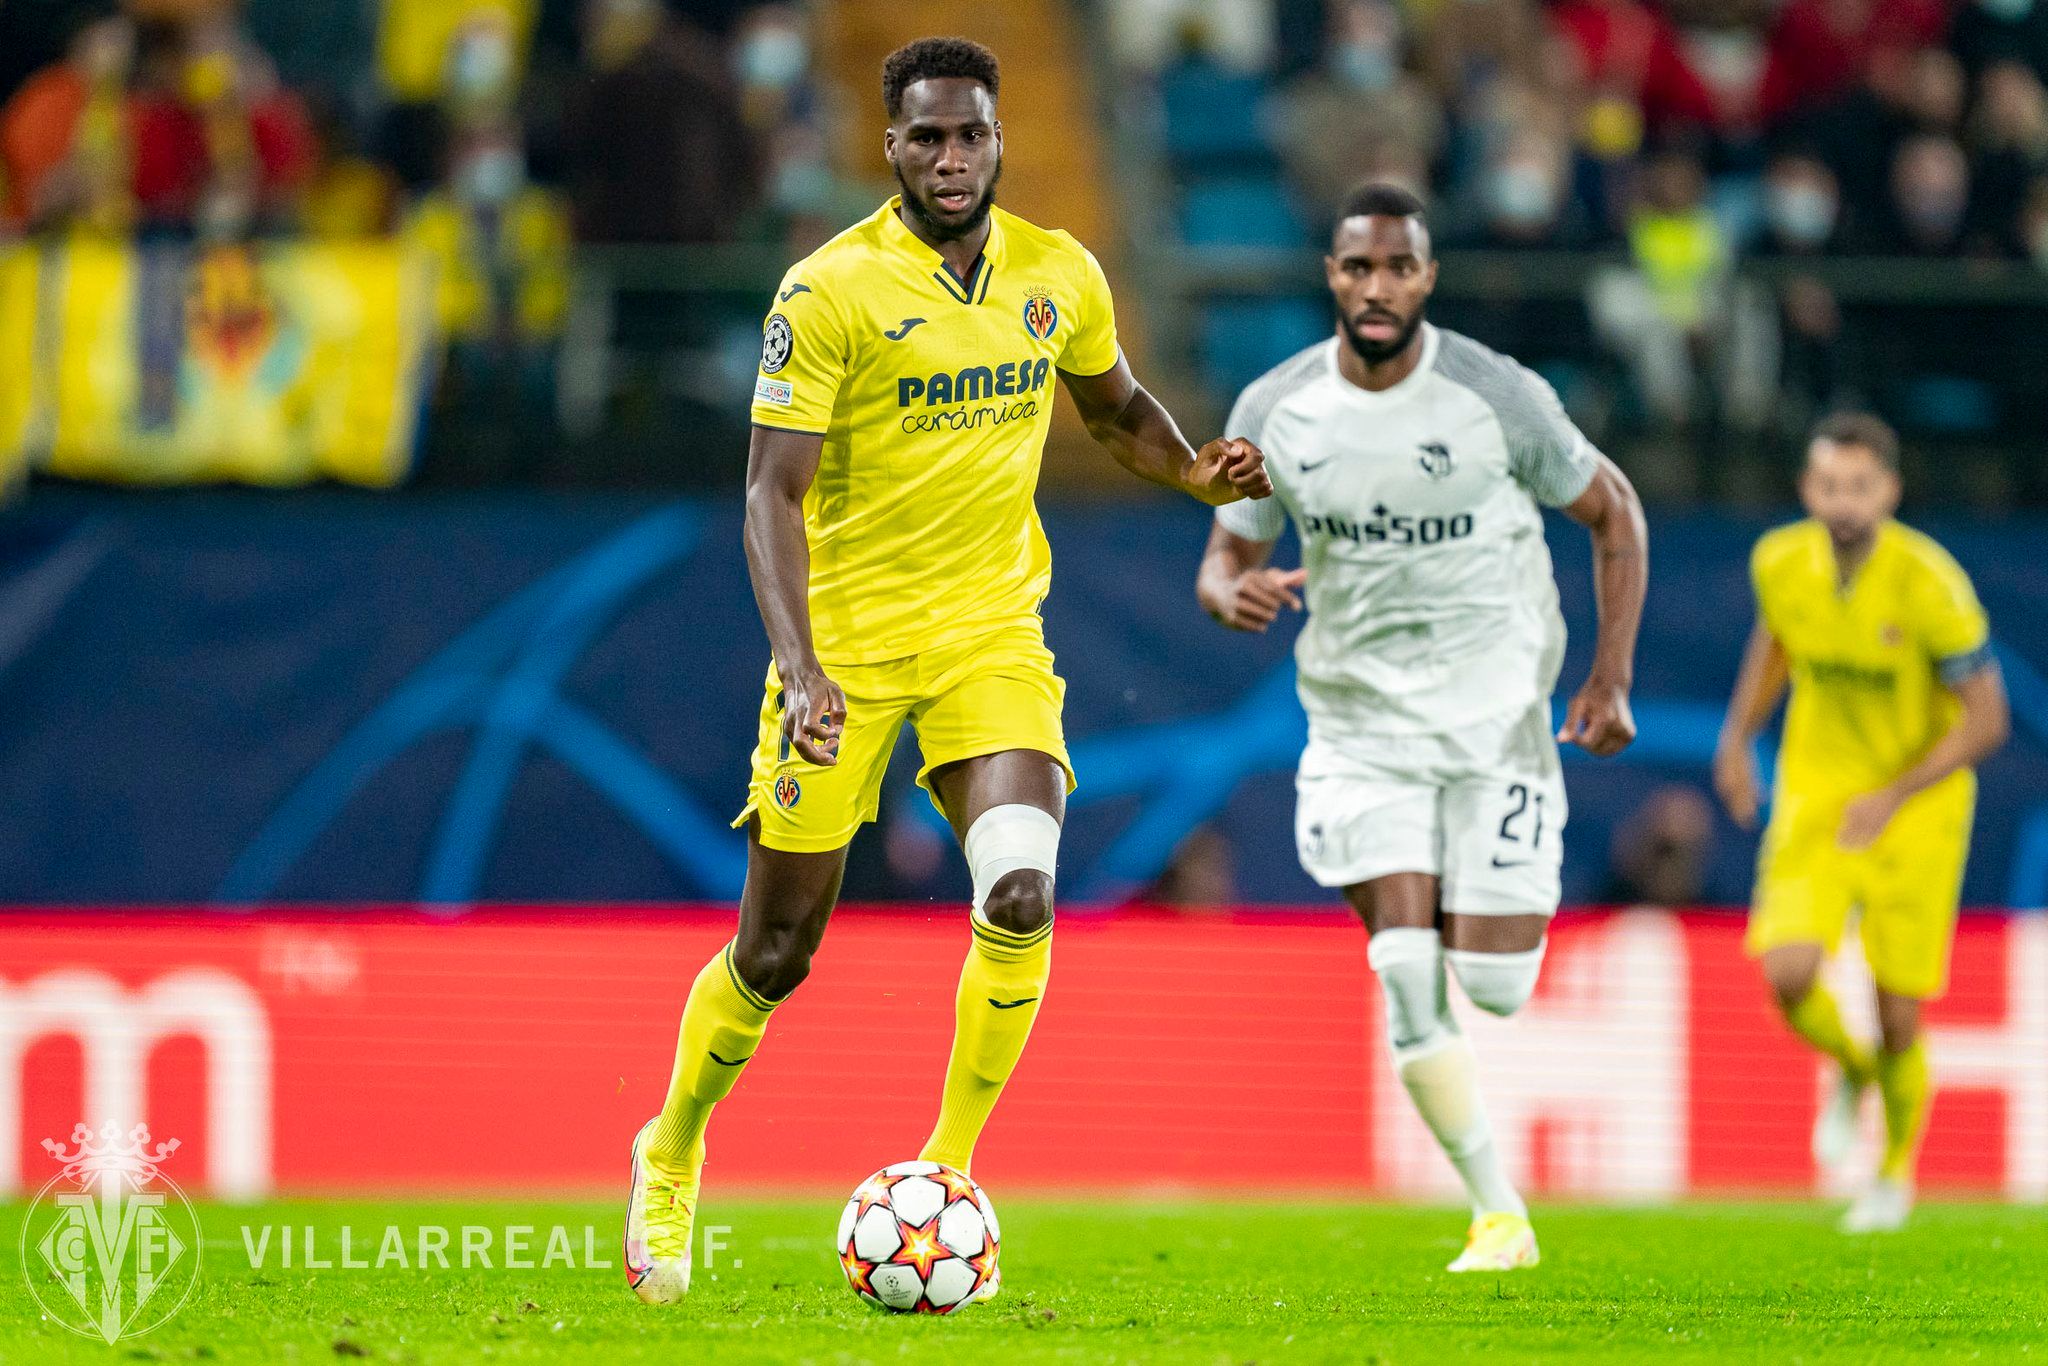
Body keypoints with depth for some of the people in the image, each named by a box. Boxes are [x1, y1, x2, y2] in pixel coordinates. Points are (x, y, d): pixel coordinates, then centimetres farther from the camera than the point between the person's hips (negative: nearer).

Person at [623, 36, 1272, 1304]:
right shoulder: (830, 288, -12)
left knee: (1021, 892, -22)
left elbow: (1117, 406, 22)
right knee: (776, 953, 4)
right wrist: (798, 665, -27)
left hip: (991, 629, 3)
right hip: (847, 636, -2)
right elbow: (773, 490, -15)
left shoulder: (1060, 274, 2)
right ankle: (671, 1156, 32)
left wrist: (1199, 472, 0)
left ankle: (948, 1173, -6)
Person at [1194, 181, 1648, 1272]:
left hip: (1496, 717, -1)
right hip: (1360, 722, 1)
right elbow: (1225, 559, 7)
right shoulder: (1274, 412, -3)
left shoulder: (1498, 397, -11)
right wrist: (1233, 594, -19)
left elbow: (1614, 515, 2)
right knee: (1406, 976, -14)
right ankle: (1497, 1215, -3)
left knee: (1493, 986, -6)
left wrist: (1612, 677, -5)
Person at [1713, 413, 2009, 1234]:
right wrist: (1739, 736, 7)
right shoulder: (1780, 563, -9)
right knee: (1788, 975, -19)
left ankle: (1897, 1172, 30)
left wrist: (1892, 798, -22)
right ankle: (1851, 1072, 17)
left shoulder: (1929, 586, -22)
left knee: (1896, 1016, 0)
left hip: (1916, 803, -3)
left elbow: (1987, 719, -15)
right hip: (1814, 788, 3)